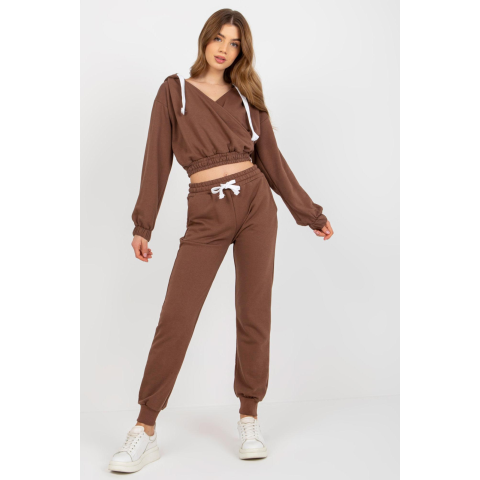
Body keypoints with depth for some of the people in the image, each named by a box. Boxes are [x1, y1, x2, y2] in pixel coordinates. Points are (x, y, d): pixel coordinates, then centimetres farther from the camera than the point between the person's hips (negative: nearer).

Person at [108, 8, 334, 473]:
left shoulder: (246, 97, 12)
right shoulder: (174, 90, 7)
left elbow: (271, 159, 15)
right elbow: (157, 159, 3)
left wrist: (310, 214, 15)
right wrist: (143, 225, -2)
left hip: (255, 203, 2)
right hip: (206, 213, -2)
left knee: (254, 314, 4)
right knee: (175, 319, -6)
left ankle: (249, 418, 18)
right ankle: (145, 430, 5)